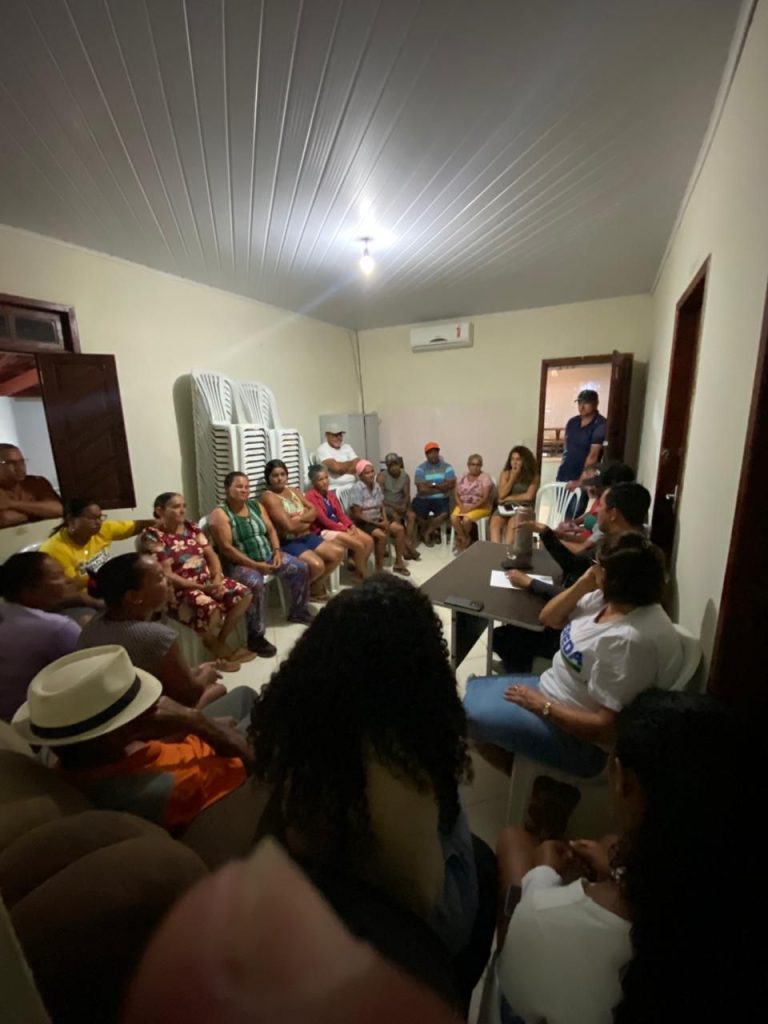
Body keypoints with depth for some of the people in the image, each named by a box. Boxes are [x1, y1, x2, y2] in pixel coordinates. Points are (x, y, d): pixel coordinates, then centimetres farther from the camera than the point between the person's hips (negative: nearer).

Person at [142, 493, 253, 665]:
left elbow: (211, 554, 6)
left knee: (244, 594, -9)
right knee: (211, 610, -33)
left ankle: (220, 642, 6)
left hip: (207, 581, 7)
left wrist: (217, 578, -13)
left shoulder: (191, 527, 9)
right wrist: (201, 588, -22)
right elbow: (167, 575, -17)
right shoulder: (153, 537, -11)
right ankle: (219, 651, -1)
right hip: (180, 589, -7)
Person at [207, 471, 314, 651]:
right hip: (239, 563, -7)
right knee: (255, 583, -37)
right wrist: (255, 565, -23)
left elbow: (271, 530, 11)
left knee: (302, 568, -2)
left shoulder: (256, 505, 9)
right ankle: (256, 637, -22)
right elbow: (226, 548, -19)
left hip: (267, 556, 7)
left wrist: (277, 551, -8)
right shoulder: (220, 514, -11)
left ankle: (298, 612, 19)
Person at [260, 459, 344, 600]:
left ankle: (316, 585, 14)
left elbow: (314, 511, 8)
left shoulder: (294, 491, 15)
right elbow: (289, 526, -20)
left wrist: (299, 517, -11)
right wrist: (306, 521, -3)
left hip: (306, 537, 8)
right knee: (317, 565, -28)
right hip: (287, 542, -8)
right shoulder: (270, 497, -11)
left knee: (338, 552, -4)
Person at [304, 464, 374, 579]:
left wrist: (351, 525, -9)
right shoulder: (310, 496, -14)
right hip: (324, 531, -8)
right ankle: (365, 576, 0)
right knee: (358, 545, -21)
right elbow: (323, 520, -18)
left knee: (369, 541, -6)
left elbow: (340, 513, 9)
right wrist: (345, 530, -17)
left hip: (338, 526, 8)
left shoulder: (330, 494, 12)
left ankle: (358, 569, 9)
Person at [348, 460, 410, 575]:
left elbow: (382, 506, 10)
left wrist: (385, 520, -11)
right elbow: (357, 515, -19)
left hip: (378, 520, 8)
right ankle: (379, 569, -16)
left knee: (400, 529, -8)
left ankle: (398, 563, 3)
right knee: (381, 535, -31)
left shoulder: (376, 486, 5)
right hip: (363, 523, -7)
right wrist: (377, 524, -19)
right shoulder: (357, 489, -17)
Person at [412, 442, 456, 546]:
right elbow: (421, 489, -13)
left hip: (441, 499, 0)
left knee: (444, 514, -30)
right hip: (424, 499, 0)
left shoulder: (447, 467, 3)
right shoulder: (420, 469, -3)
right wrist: (442, 488, -8)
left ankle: (427, 533, 1)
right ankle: (433, 532, 1)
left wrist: (433, 485, -13)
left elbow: (451, 484, -9)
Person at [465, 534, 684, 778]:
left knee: (473, 714, -9)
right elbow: (548, 618, 5)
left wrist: (542, 706, -20)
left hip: (581, 738, -9)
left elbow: (606, 728, -29)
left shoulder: (630, 641, -32)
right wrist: (581, 585, -10)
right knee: (475, 689, 12)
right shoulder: (608, 597, -6)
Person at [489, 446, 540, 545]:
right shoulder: (505, 473, 9)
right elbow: (501, 495, 0)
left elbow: (529, 496, -7)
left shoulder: (533, 476, 3)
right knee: (495, 521, -31)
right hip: (505, 506, 2)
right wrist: (513, 477, -5)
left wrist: (509, 498, -3)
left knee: (512, 523, -35)